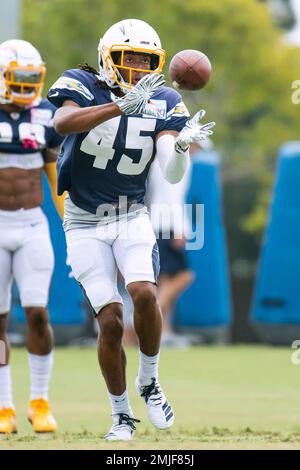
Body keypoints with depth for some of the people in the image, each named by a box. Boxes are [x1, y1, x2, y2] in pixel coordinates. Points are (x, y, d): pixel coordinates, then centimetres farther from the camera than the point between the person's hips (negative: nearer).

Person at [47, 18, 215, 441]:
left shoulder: (163, 104, -2)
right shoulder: (82, 86, -10)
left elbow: (172, 175, -11)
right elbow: (63, 122, -34)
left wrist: (181, 145, -33)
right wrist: (123, 106, -44)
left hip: (132, 216, 2)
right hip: (85, 223, -2)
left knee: (144, 293, -24)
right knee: (111, 321, -9)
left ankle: (149, 381, 1)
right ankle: (121, 415, 8)